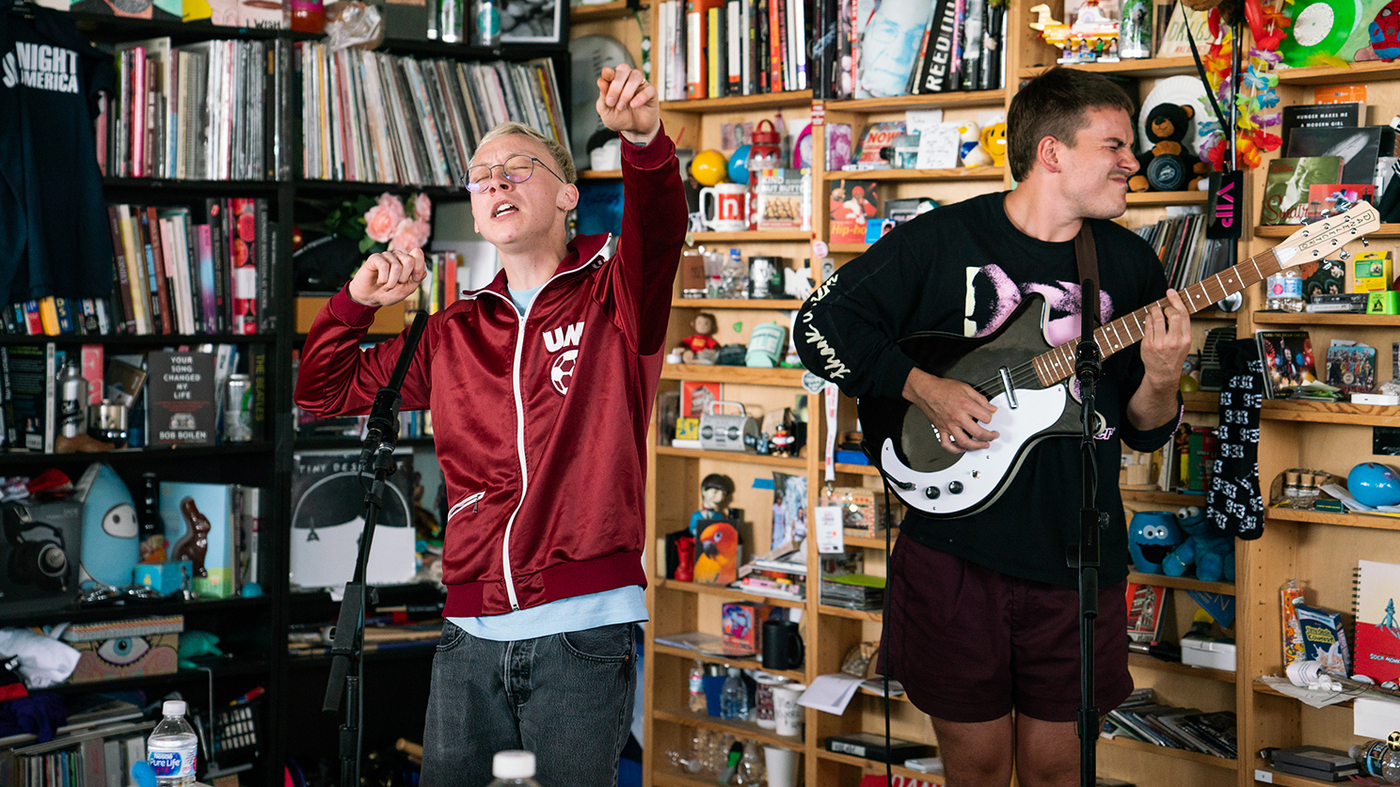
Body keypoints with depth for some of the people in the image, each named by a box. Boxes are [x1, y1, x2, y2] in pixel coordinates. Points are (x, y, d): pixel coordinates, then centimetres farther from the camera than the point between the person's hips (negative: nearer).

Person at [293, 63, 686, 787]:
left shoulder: (610, 300, 3)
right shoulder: (452, 334, 16)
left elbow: (657, 236, -20)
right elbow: (322, 392, 23)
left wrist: (643, 141, -40)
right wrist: (356, 302, 6)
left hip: (582, 631, -4)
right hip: (471, 636, 4)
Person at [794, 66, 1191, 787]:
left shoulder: (1131, 264, 6)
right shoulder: (940, 240, -5)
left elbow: (1144, 433, 8)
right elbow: (820, 324, -3)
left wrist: (1160, 379, -14)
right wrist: (921, 387, -13)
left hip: (1078, 560, 3)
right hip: (955, 550, -2)